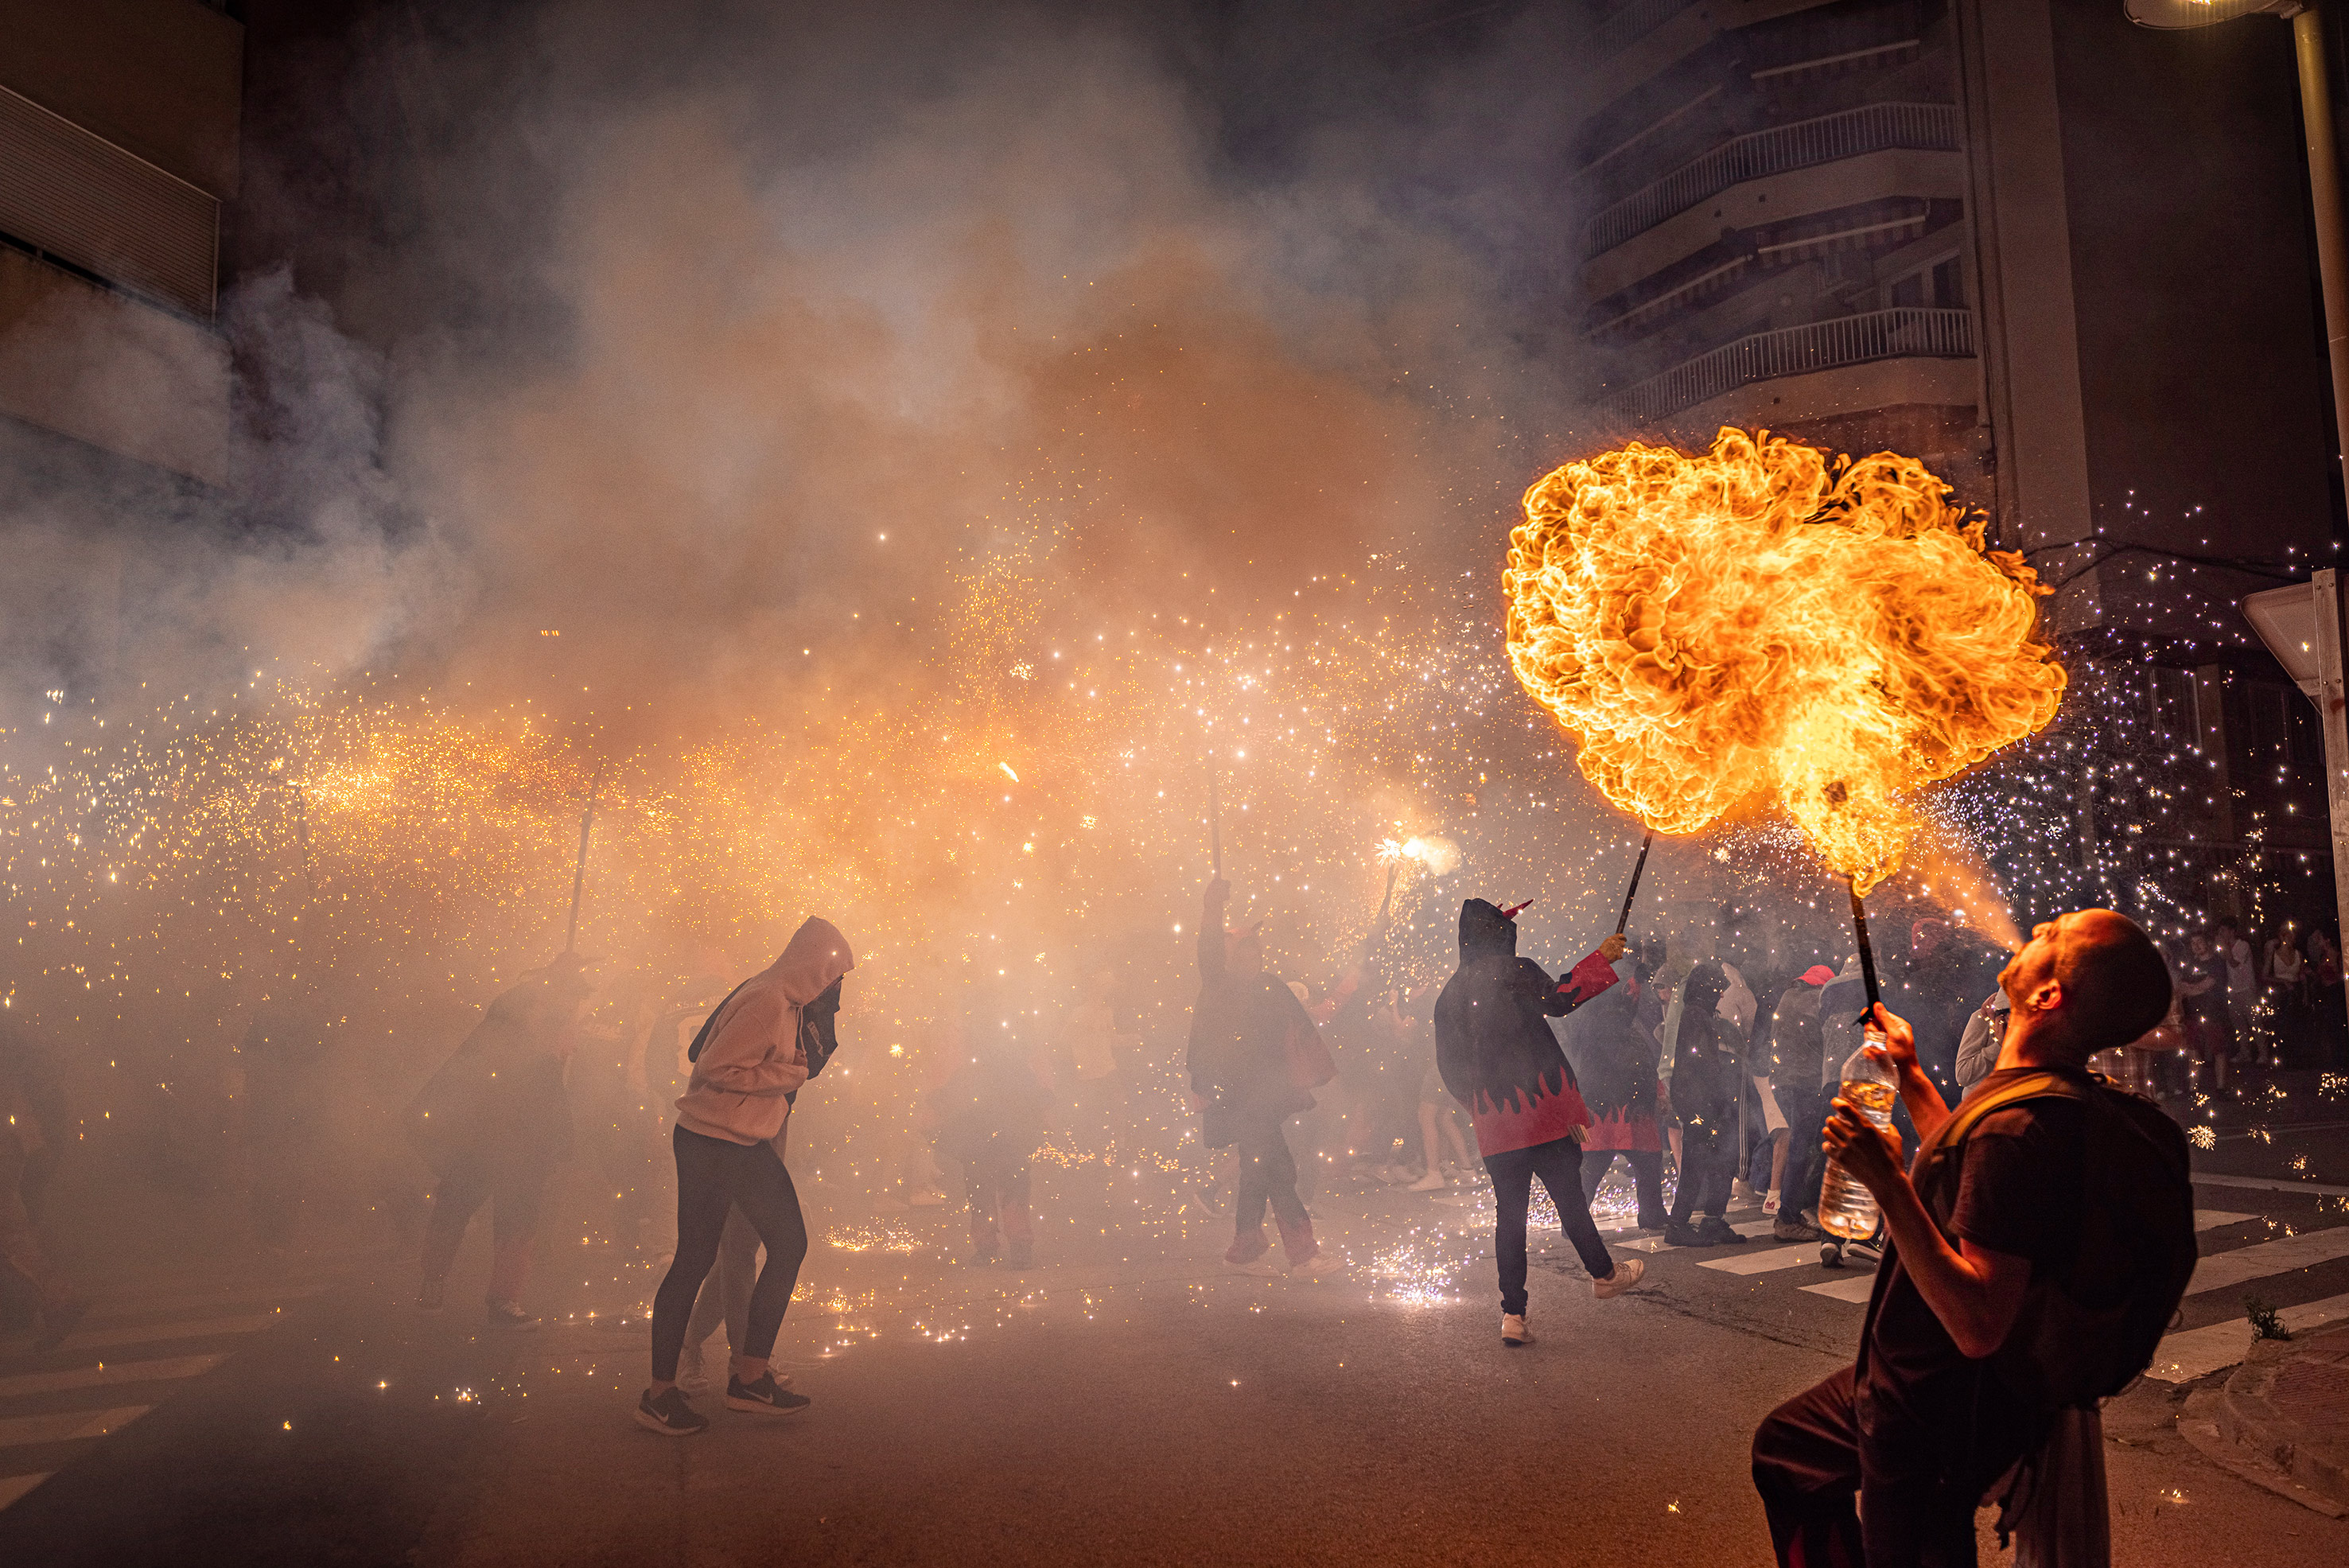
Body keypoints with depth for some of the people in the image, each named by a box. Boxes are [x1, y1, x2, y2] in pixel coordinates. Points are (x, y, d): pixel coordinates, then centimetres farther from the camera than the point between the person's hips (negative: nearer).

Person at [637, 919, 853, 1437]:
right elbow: (715, 1069, -24)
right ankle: (659, 1394, 8)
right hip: (711, 1144, -10)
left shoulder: (786, 1002, 11)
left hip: (747, 1143, 10)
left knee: (789, 1243, 8)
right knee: (695, 1260, -3)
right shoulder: (766, 1003, -20)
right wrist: (787, 1075, -17)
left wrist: (795, 1068, 7)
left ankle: (751, 1375, 13)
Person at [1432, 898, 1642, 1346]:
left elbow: (1448, 1065, 12)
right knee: (1568, 1196, 11)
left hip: (1492, 1121, 5)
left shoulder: (1451, 992, 10)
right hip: (1541, 1107, -5)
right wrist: (1601, 959, -8)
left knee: (1509, 1211, 7)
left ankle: (1512, 1314, 4)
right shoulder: (1513, 970, -5)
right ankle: (1603, 1274, 28)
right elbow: (1557, 1000, -16)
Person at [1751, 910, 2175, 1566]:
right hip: (1917, 1383, 10)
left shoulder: (2018, 1130, -32)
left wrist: (1889, 1183, -35)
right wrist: (1911, 1077, 23)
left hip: (1931, 1425, -10)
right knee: (1781, 1444, 26)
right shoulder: (2060, 1104, 0)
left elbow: (1978, 1327, -36)